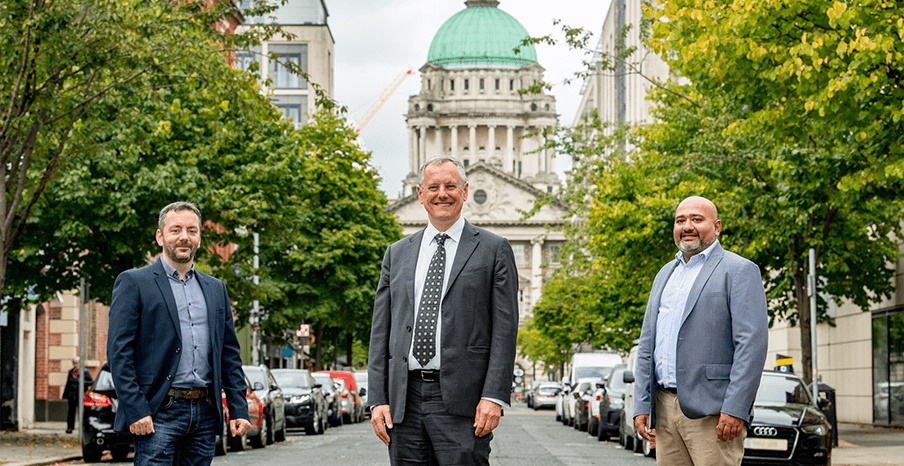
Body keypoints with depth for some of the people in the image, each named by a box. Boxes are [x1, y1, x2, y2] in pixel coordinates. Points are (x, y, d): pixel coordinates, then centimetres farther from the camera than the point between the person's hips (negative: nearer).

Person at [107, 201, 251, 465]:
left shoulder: (216, 289, 18)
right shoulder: (133, 283, 1)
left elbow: (230, 354, 18)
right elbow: (118, 352, -6)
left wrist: (239, 409, 8)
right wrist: (135, 411, -14)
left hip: (205, 414, 5)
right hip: (159, 413, -5)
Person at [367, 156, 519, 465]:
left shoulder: (494, 250, 5)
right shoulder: (397, 254, 16)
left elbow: (505, 328, -1)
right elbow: (380, 331, 13)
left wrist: (494, 396, -11)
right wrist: (377, 399, 3)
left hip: (461, 400, -4)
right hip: (404, 402, 4)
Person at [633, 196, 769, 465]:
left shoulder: (739, 271, -1)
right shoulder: (665, 274, 21)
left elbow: (752, 344, -11)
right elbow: (647, 345, 19)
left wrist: (735, 409, -18)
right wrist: (641, 405, 10)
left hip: (711, 411, -6)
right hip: (664, 407, 7)